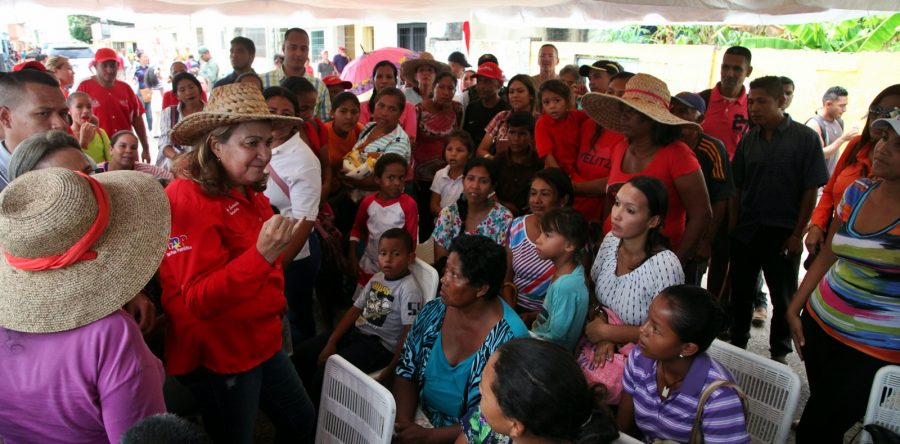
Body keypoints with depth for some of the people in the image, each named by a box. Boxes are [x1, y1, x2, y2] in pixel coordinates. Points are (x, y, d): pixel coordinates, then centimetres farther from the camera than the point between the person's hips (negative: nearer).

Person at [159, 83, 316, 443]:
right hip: (218, 357, -8)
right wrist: (263, 253, -38)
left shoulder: (248, 192, 4)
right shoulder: (187, 200, -22)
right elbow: (198, 301, -28)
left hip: (262, 342, 8)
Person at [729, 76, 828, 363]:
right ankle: (737, 343, 29)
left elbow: (811, 189, -7)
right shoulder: (749, 139, 5)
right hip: (745, 231, 3)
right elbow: (737, 188, 7)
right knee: (741, 291, 12)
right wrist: (733, 227, 1)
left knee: (783, 296, 10)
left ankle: (780, 352, 27)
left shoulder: (805, 137, -6)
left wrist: (798, 234, -10)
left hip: (782, 233, -3)